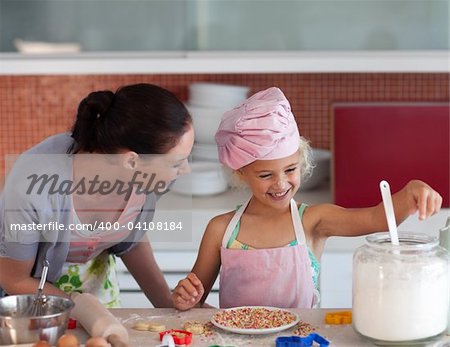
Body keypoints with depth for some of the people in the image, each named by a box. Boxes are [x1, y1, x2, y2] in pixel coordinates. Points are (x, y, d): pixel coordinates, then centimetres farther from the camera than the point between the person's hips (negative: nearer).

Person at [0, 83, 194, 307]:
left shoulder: (148, 179, -20)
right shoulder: (33, 187, -33)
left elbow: (132, 239, 0)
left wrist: (168, 305, -6)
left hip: (97, 278, 4)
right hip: (33, 284, -4)